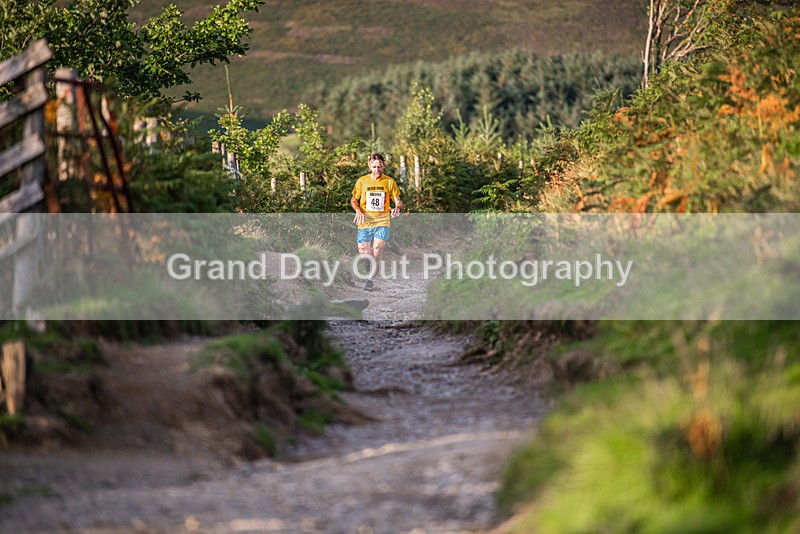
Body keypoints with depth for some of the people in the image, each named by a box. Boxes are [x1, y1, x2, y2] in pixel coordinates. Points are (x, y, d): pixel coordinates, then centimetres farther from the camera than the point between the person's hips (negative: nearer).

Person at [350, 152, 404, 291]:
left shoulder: (389, 182, 5)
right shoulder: (362, 181, 6)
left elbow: (398, 201, 8)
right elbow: (353, 200, 13)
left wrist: (397, 208, -16)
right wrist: (358, 211, -8)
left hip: (382, 222, -1)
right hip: (365, 222, 1)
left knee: (376, 252, -17)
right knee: (363, 253, -4)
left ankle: (370, 279, 0)